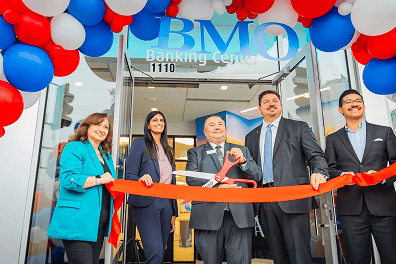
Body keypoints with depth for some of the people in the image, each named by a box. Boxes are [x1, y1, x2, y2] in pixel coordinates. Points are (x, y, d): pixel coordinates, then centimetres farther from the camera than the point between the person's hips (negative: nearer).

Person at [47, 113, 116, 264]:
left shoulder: (106, 155, 19)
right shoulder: (74, 148, -5)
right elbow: (68, 179, -19)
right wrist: (99, 179, -15)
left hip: (99, 223, 8)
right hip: (78, 223, -8)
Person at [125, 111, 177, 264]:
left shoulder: (168, 150, 20)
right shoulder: (140, 144, 4)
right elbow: (130, 175, -3)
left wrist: (174, 212, 17)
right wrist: (141, 179, -26)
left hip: (166, 204, 6)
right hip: (146, 203, -5)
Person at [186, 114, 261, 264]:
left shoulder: (242, 150, 18)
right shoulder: (195, 153, 12)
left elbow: (257, 176, 9)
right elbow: (191, 180, -3)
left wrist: (242, 161, -10)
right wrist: (218, 188, -16)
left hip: (239, 216, 1)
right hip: (208, 216, 0)